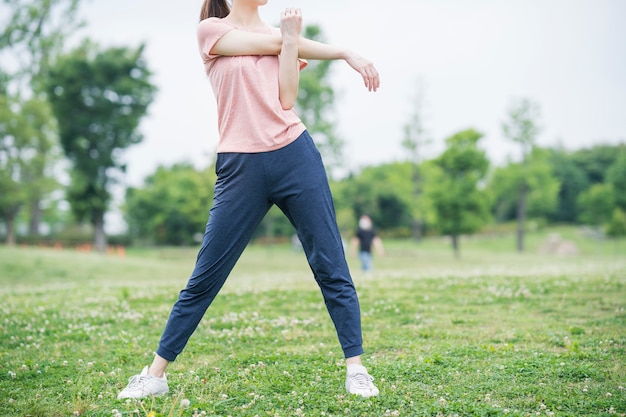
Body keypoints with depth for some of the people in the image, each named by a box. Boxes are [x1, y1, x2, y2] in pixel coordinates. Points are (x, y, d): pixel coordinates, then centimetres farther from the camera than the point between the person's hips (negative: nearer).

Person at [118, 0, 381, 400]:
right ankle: (156, 373, 14)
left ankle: (356, 368, 10)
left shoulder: (283, 35, 15)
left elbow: (286, 100, 0)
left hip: (296, 156, 3)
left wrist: (291, 38, -6)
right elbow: (270, 44, -5)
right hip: (242, 167, -3)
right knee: (204, 278, 2)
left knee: (332, 269, 1)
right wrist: (344, 52, 4)